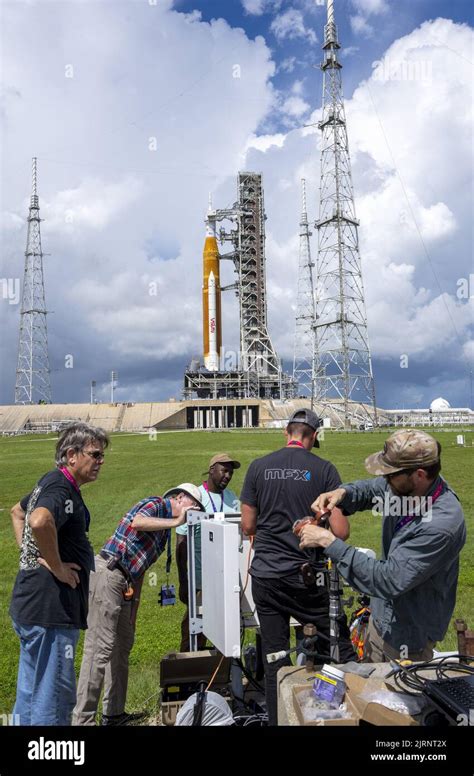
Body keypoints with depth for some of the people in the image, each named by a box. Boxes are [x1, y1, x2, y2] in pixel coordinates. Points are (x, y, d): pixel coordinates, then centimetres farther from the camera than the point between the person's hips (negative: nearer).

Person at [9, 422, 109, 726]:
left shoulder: (51, 482, 13)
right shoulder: (61, 488, -18)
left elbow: (18, 511, 30)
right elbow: (40, 521, -40)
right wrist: (57, 567, -25)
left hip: (31, 605, 10)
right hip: (50, 608, -10)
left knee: (30, 694, 21)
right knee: (54, 699, -1)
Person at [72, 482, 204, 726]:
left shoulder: (164, 526, 22)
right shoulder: (156, 504, -3)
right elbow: (137, 522, -28)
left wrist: (133, 612, 22)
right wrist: (177, 521, -20)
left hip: (124, 582, 10)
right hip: (107, 572, -10)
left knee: (123, 644, 16)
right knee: (100, 647, -9)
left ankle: (114, 713, 27)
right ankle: (83, 719, -4)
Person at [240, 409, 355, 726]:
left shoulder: (258, 467, 1)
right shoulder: (324, 469, -5)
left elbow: (248, 526, 5)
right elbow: (340, 531, -8)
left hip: (266, 576, 3)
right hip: (308, 578, -2)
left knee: (275, 659, 11)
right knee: (340, 651, 11)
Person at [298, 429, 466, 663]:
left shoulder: (442, 524, -36)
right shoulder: (404, 486, -14)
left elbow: (390, 581, -34)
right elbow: (369, 489, 9)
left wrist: (329, 543, -32)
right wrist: (342, 492, -14)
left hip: (408, 637, -7)